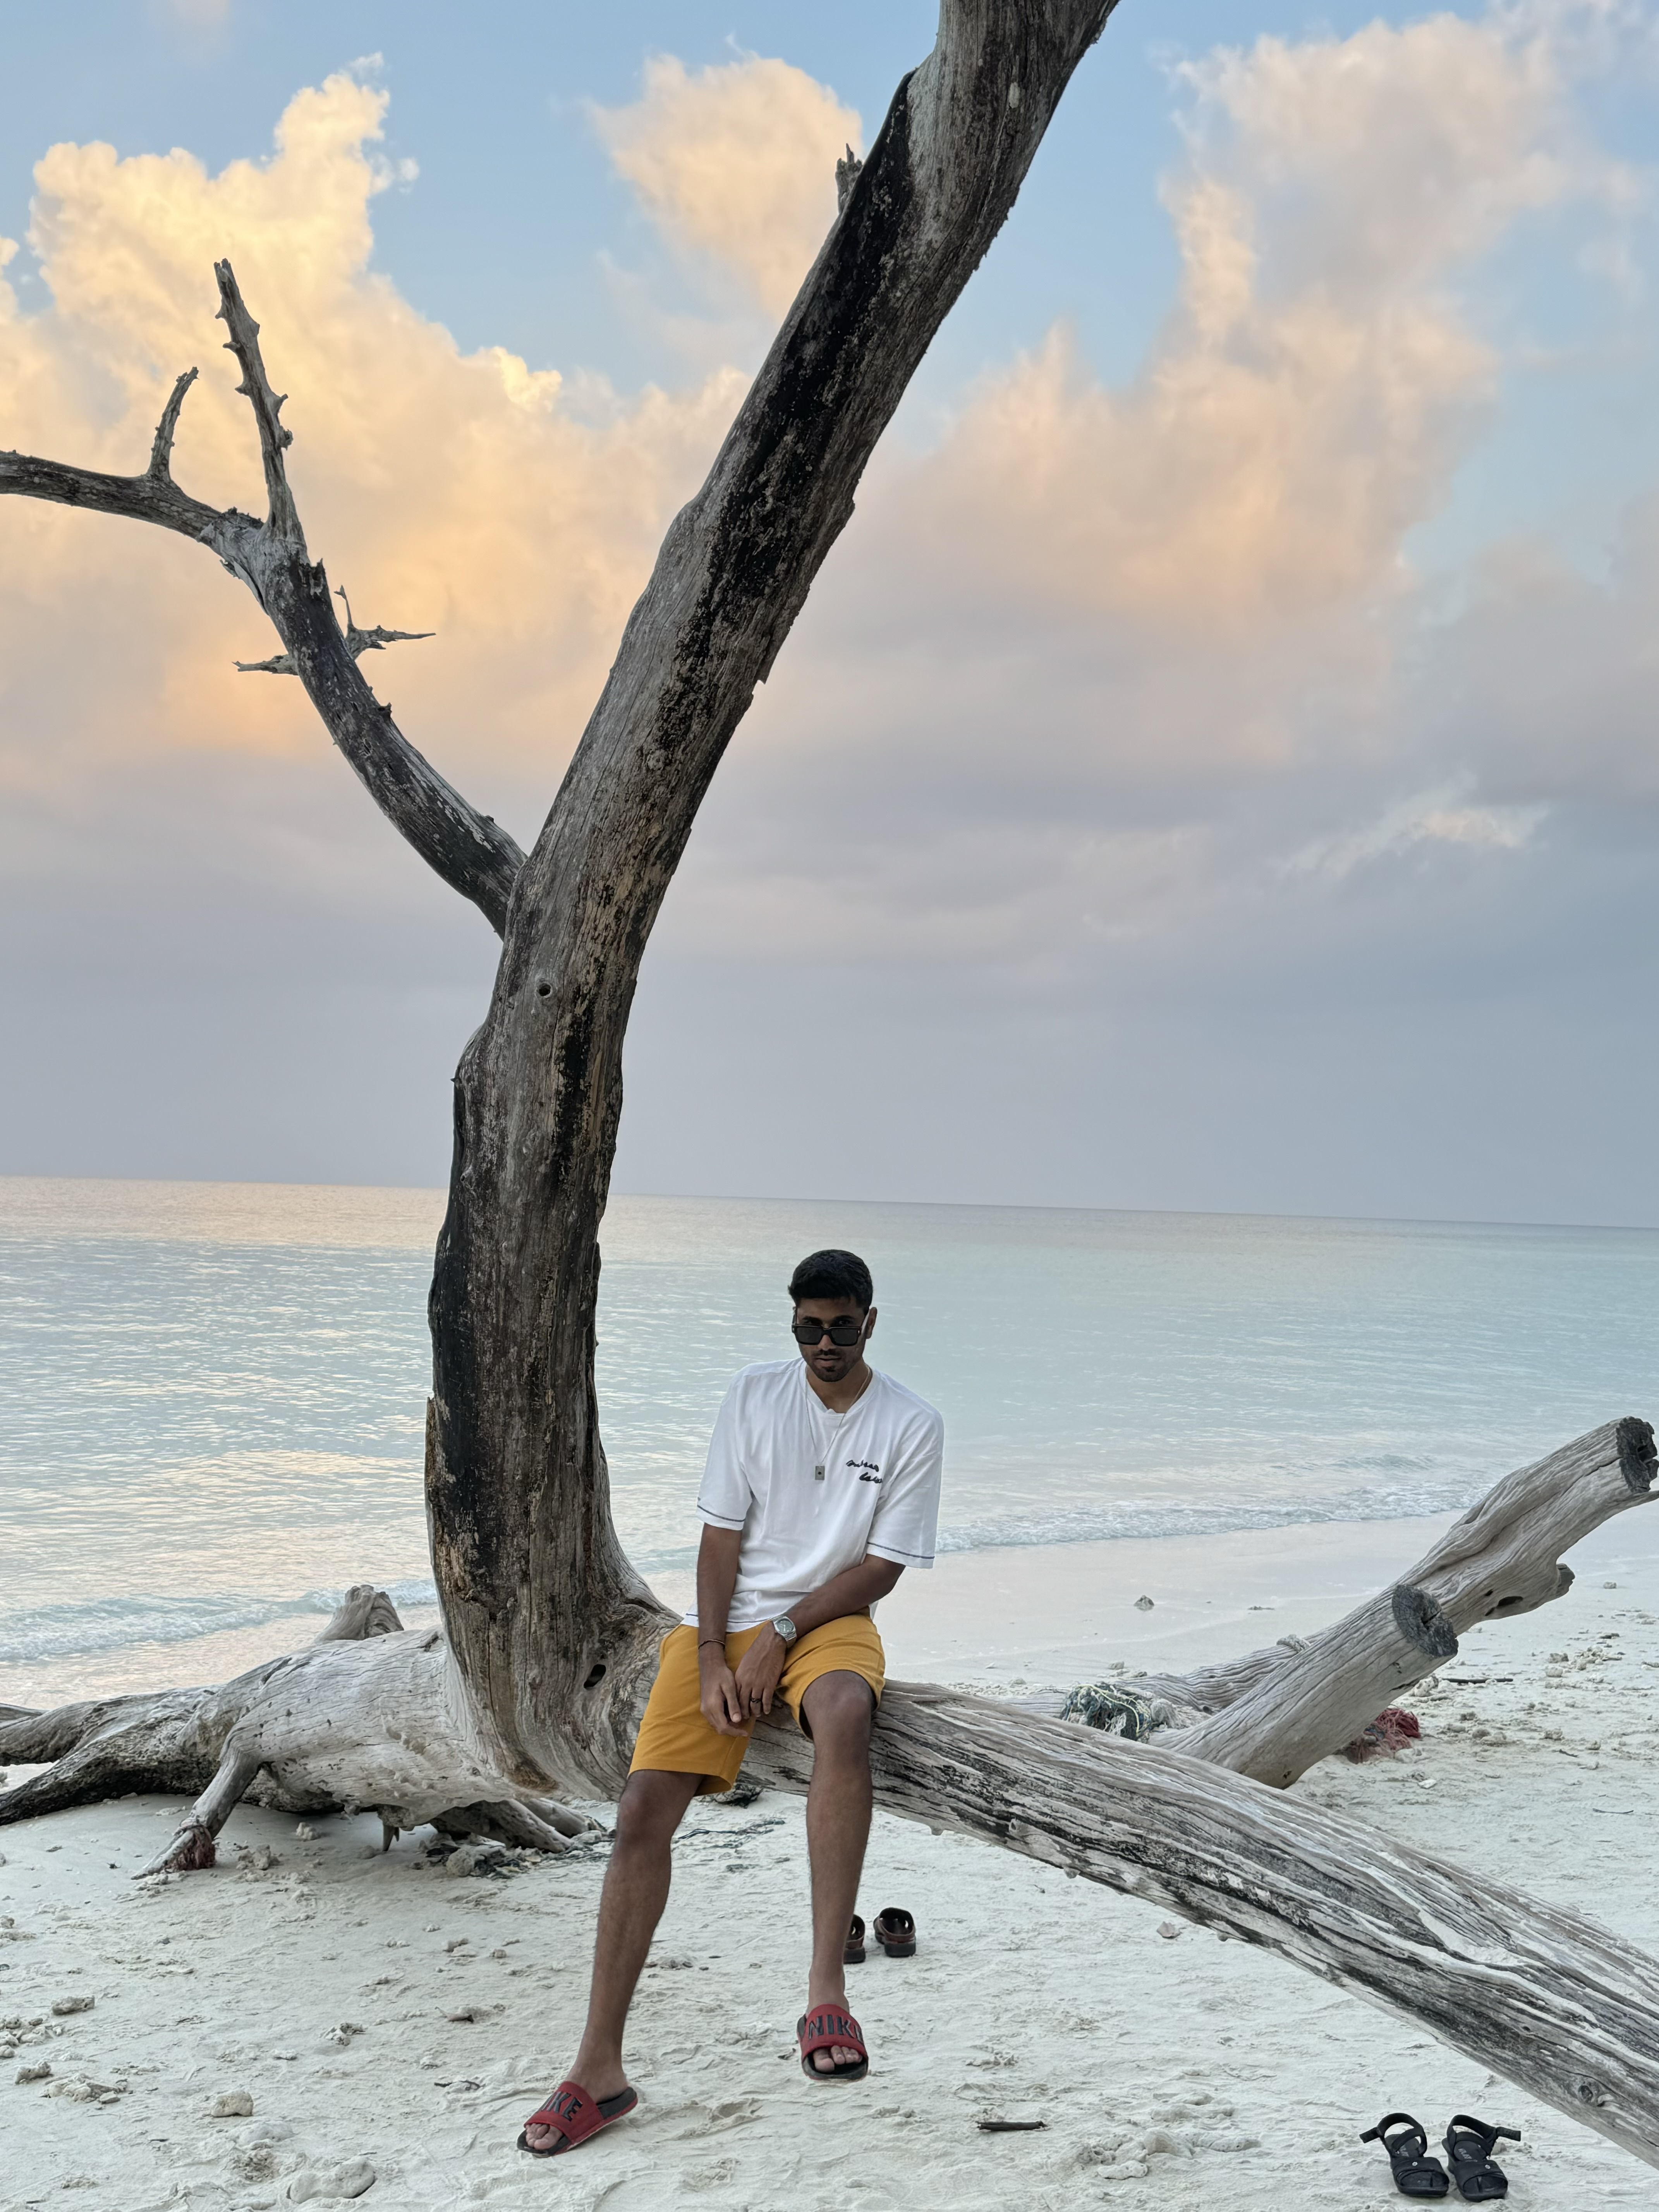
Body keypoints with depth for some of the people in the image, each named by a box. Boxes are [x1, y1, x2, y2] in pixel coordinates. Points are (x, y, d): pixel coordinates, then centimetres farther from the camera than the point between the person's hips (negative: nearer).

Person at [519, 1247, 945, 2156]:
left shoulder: (913, 1426, -2)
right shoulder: (752, 1397, 3)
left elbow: (883, 1567, -4)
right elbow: (722, 1535, 1)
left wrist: (782, 1633, -14)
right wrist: (713, 1658, -10)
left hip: (828, 1619, -2)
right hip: (727, 1620, 2)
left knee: (845, 1714, -39)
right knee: (644, 1806, -15)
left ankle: (826, 1990, -34)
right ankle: (599, 2066, -9)